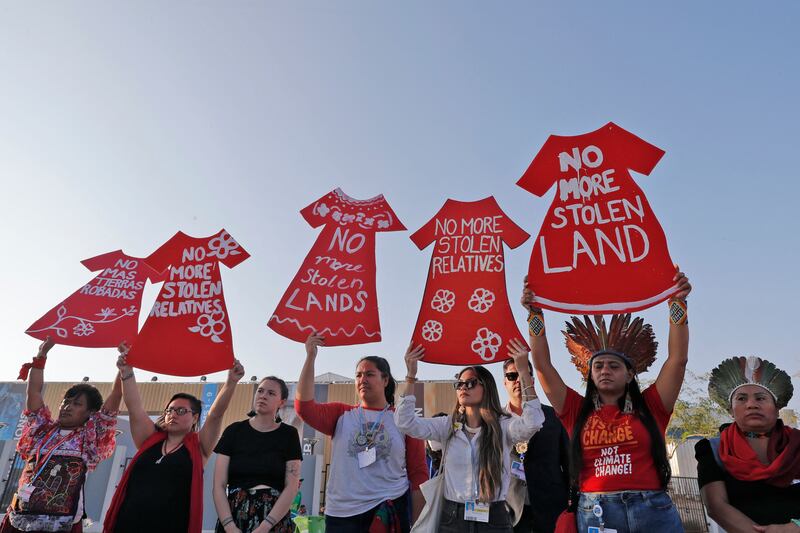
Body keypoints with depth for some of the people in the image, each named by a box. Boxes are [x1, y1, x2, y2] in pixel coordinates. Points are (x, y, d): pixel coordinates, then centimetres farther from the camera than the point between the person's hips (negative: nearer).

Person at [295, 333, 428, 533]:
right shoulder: (341, 415, 5)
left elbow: (418, 474, 1)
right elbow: (304, 407, -12)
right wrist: (310, 357, -17)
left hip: (391, 511, -1)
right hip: (341, 514, 2)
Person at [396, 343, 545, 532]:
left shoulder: (503, 426, -5)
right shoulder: (448, 425, 2)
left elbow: (533, 422, -25)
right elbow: (405, 422, -9)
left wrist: (524, 372, -28)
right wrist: (411, 375, -15)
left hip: (493, 518, -2)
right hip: (452, 517, 2)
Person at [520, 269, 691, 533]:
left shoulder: (649, 407, 9)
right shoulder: (578, 411, 9)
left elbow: (678, 359, 3)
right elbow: (543, 366, 4)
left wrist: (677, 303, -3)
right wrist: (535, 313, -1)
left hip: (652, 511, 0)